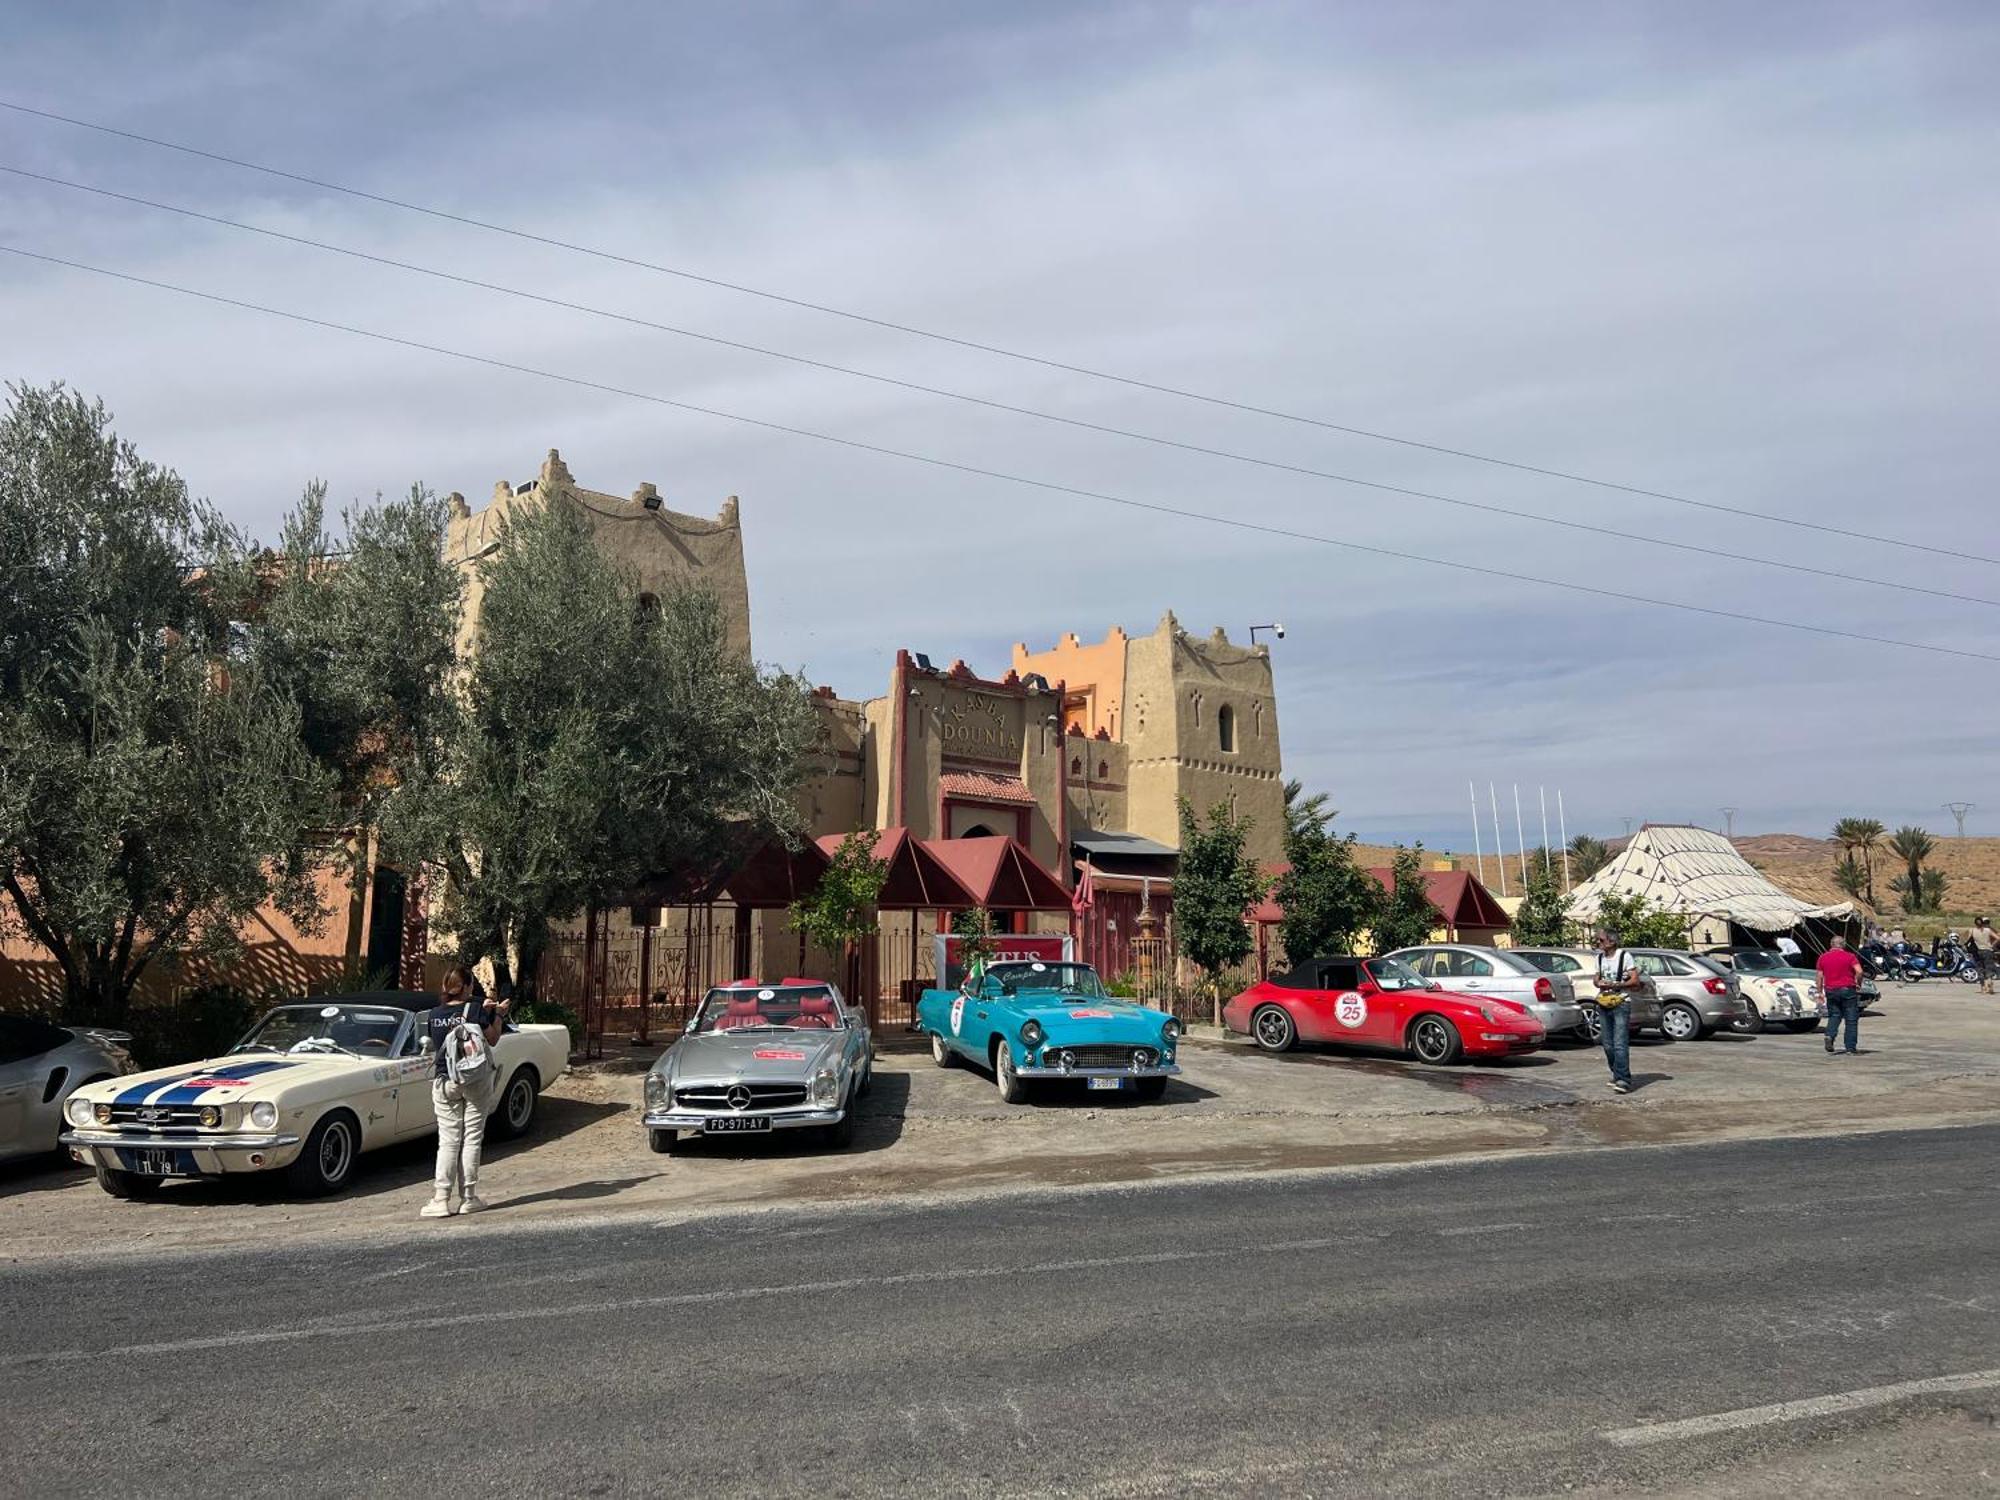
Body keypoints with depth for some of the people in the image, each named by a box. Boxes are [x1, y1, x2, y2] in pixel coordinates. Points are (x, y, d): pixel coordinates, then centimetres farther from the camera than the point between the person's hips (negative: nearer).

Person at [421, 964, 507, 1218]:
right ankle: (468, 1198, 7)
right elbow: (493, 1040, -6)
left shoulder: (434, 1014, 1)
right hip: (476, 1080, -2)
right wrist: (498, 1015, 8)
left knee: (448, 1140, 5)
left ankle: (441, 1199, -2)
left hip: (444, 1081, 3)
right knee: (472, 1138, 5)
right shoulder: (476, 1010, -10)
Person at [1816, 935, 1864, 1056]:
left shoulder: (1823, 957, 6)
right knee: (1851, 1020, 5)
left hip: (1830, 991, 3)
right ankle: (1850, 1048, 5)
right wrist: (1858, 984, 0)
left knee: (1834, 1016, 17)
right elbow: (1859, 971, -17)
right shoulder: (1849, 956, -3)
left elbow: (1820, 977, 6)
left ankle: (1830, 1035, -10)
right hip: (1848, 990, -3)